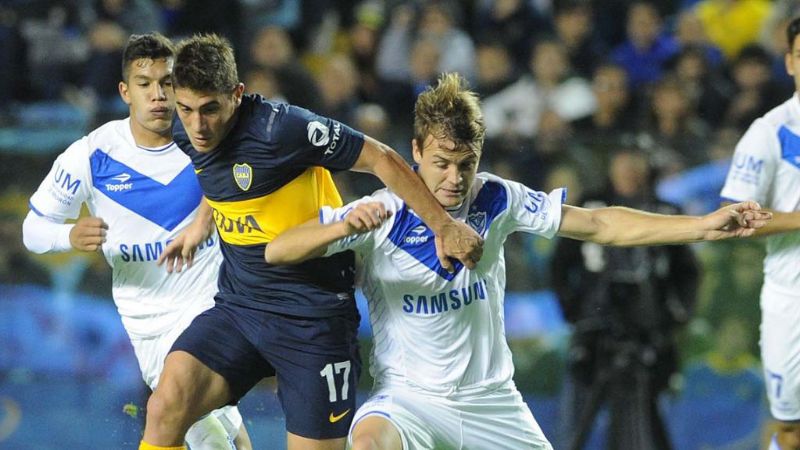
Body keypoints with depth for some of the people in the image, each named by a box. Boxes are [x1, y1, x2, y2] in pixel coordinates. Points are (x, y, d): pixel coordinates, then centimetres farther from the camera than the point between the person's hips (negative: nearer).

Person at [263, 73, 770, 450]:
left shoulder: (497, 201, -2)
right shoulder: (381, 215, -11)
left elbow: (600, 225, 2)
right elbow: (277, 251, -16)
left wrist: (706, 225, -4)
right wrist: (345, 227, -36)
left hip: (492, 400, 4)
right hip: (409, 395, -4)